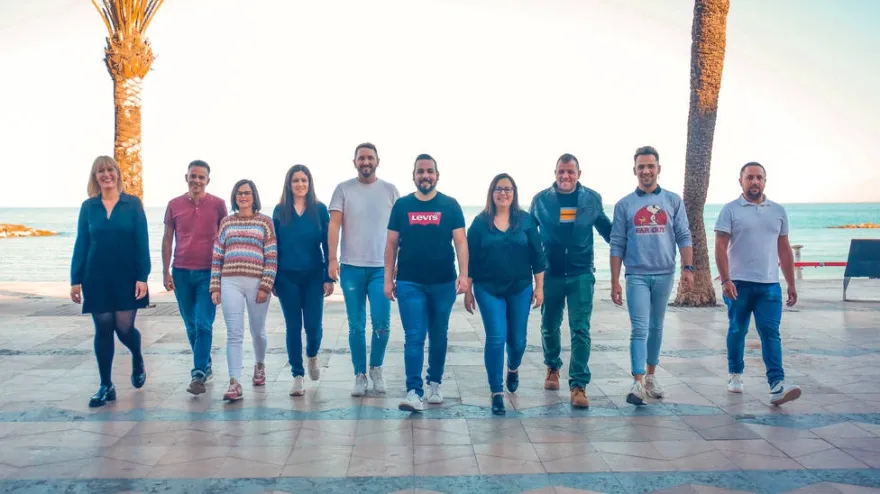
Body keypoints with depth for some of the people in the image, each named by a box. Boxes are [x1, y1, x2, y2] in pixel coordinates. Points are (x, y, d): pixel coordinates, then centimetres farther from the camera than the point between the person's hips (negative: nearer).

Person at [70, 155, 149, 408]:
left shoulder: (133, 203, -1)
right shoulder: (88, 206, 5)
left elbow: (142, 242, -4)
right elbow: (81, 244, 5)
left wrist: (143, 277, -11)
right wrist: (75, 280, 1)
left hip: (127, 277, -2)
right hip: (97, 278, 2)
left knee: (124, 328, -3)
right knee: (103, 330, 4)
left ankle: (138, 359, 31)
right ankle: (106, 386, 14)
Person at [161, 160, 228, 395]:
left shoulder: (218, 204, -1)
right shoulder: (174, 204, 4)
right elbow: (167, 240, 9)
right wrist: (165, 272, 4)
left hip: (208, 272, -3)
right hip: (181, 272, 3)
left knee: (203, 325, -9)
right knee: (191, 325, 11)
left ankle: (198, 375, -8)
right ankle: (206, 365, 28)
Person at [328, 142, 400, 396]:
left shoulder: (390, 190, 6)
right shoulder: (343, 189, 3)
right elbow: (334, 225, -3)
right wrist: (332, 259, -13)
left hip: (381, 268, 0)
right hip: (351, 268, 0)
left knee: (382, 324, -5)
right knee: (356, 326, 5)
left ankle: (376, 368, 19)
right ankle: (360, 375, 18)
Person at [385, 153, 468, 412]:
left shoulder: (450, 205, 1)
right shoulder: (402, 205, 4)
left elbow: (460, 242, -3)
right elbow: (391, 244, 6)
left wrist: (464, 274, -14)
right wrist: (388, 279, 2)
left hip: (443, 283, 1)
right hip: (410, 283, 0)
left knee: (439, 336, 13)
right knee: (414, 337, -6)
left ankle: (435, 383, 29)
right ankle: (414, 392, -8)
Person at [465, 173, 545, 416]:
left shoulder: (525, 221, 1)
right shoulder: (480, 222, 0)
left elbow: (537, 256, 3)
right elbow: (470, 258, 2)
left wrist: (539, 287, 1)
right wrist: (468, 289, 2)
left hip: (520, 289, 1)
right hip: (489, 289, -1)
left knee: (517, 339, 9)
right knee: (496, 338, -9)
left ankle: (513, 369, 44)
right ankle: (497, 393, 0)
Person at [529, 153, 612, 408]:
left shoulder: (592, 199, 0)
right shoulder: (541, 199, -2)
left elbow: (606, 229, 13)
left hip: (581, 275, -1)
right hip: (551, 274, 1)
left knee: (580, 330, -6)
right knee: (550, 326, 15)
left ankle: (579, 386, -2)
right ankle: (553, 368, 40)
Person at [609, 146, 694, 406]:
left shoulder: (673, 201, 6)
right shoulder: (624, 205, 2)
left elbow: (684, 237, 5)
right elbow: (617, 245, 2)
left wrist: (688, 268, -7)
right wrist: (615, 282, -2)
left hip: (664, 275, 2)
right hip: (637, 276, -2)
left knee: (656, 328, 13)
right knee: (640, 329, -8)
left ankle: (651, 376, 26)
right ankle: (638, 383, -10)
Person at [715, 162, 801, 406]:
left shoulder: (778, 211, 12)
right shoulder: (730, 210, -1)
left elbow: (784, 250, 16)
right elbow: (720, 248, -6)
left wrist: (791, 284, 13)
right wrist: (725, 280, -16)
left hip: (770, 285, 2)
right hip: (739, 284, -2)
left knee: (770, 333, -7)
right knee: (737, 331, 10)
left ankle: (777, 385, -14)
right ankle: (735, 375, 27)